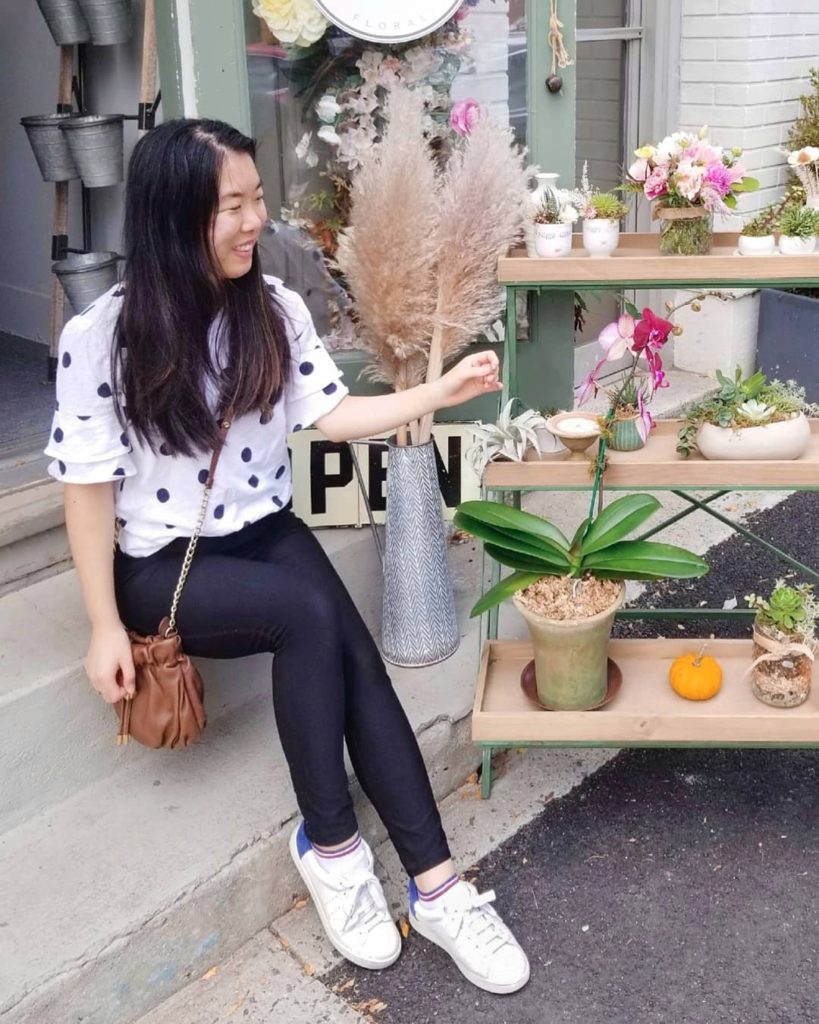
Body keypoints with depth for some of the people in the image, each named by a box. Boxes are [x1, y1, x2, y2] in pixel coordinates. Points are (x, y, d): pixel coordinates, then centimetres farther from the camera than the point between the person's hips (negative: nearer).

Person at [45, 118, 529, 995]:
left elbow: (331, 414, 3)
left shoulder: (274, 308, -2)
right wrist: (106, 626, -11)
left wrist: (441, 391, -8)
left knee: (348, 651, -22)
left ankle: (435, 887, -18)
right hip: (163, 563, -4)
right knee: (313, 616, -30)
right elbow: (88, 486, -11)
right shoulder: (99, 336, -15)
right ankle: (332, 845, -12)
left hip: (267, 534, 4)